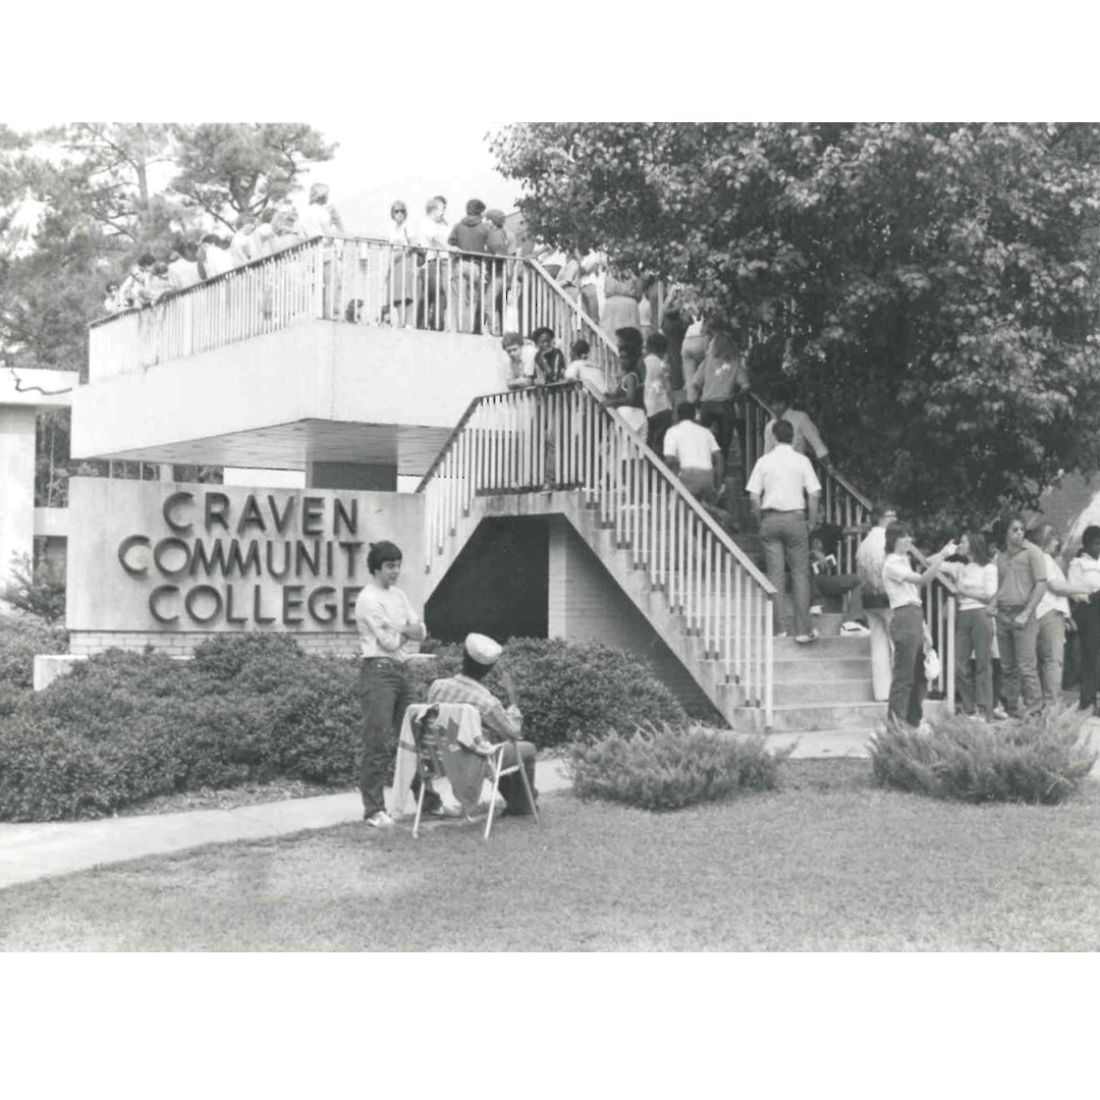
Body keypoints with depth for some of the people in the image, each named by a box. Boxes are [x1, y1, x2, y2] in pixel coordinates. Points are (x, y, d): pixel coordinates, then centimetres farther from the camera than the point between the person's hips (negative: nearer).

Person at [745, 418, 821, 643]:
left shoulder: (763, 461, 1)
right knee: (800, 573, 2)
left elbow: (754, 497, -2)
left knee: (774, 574, 6)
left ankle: (779, 627, 7)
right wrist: (812, 522, 6)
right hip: (795, 518, -1)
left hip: (770, 519, 1)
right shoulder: (801, 461, -1)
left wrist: (760, 521, 9)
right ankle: (803, 630, -2)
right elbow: (813, 494, -4)